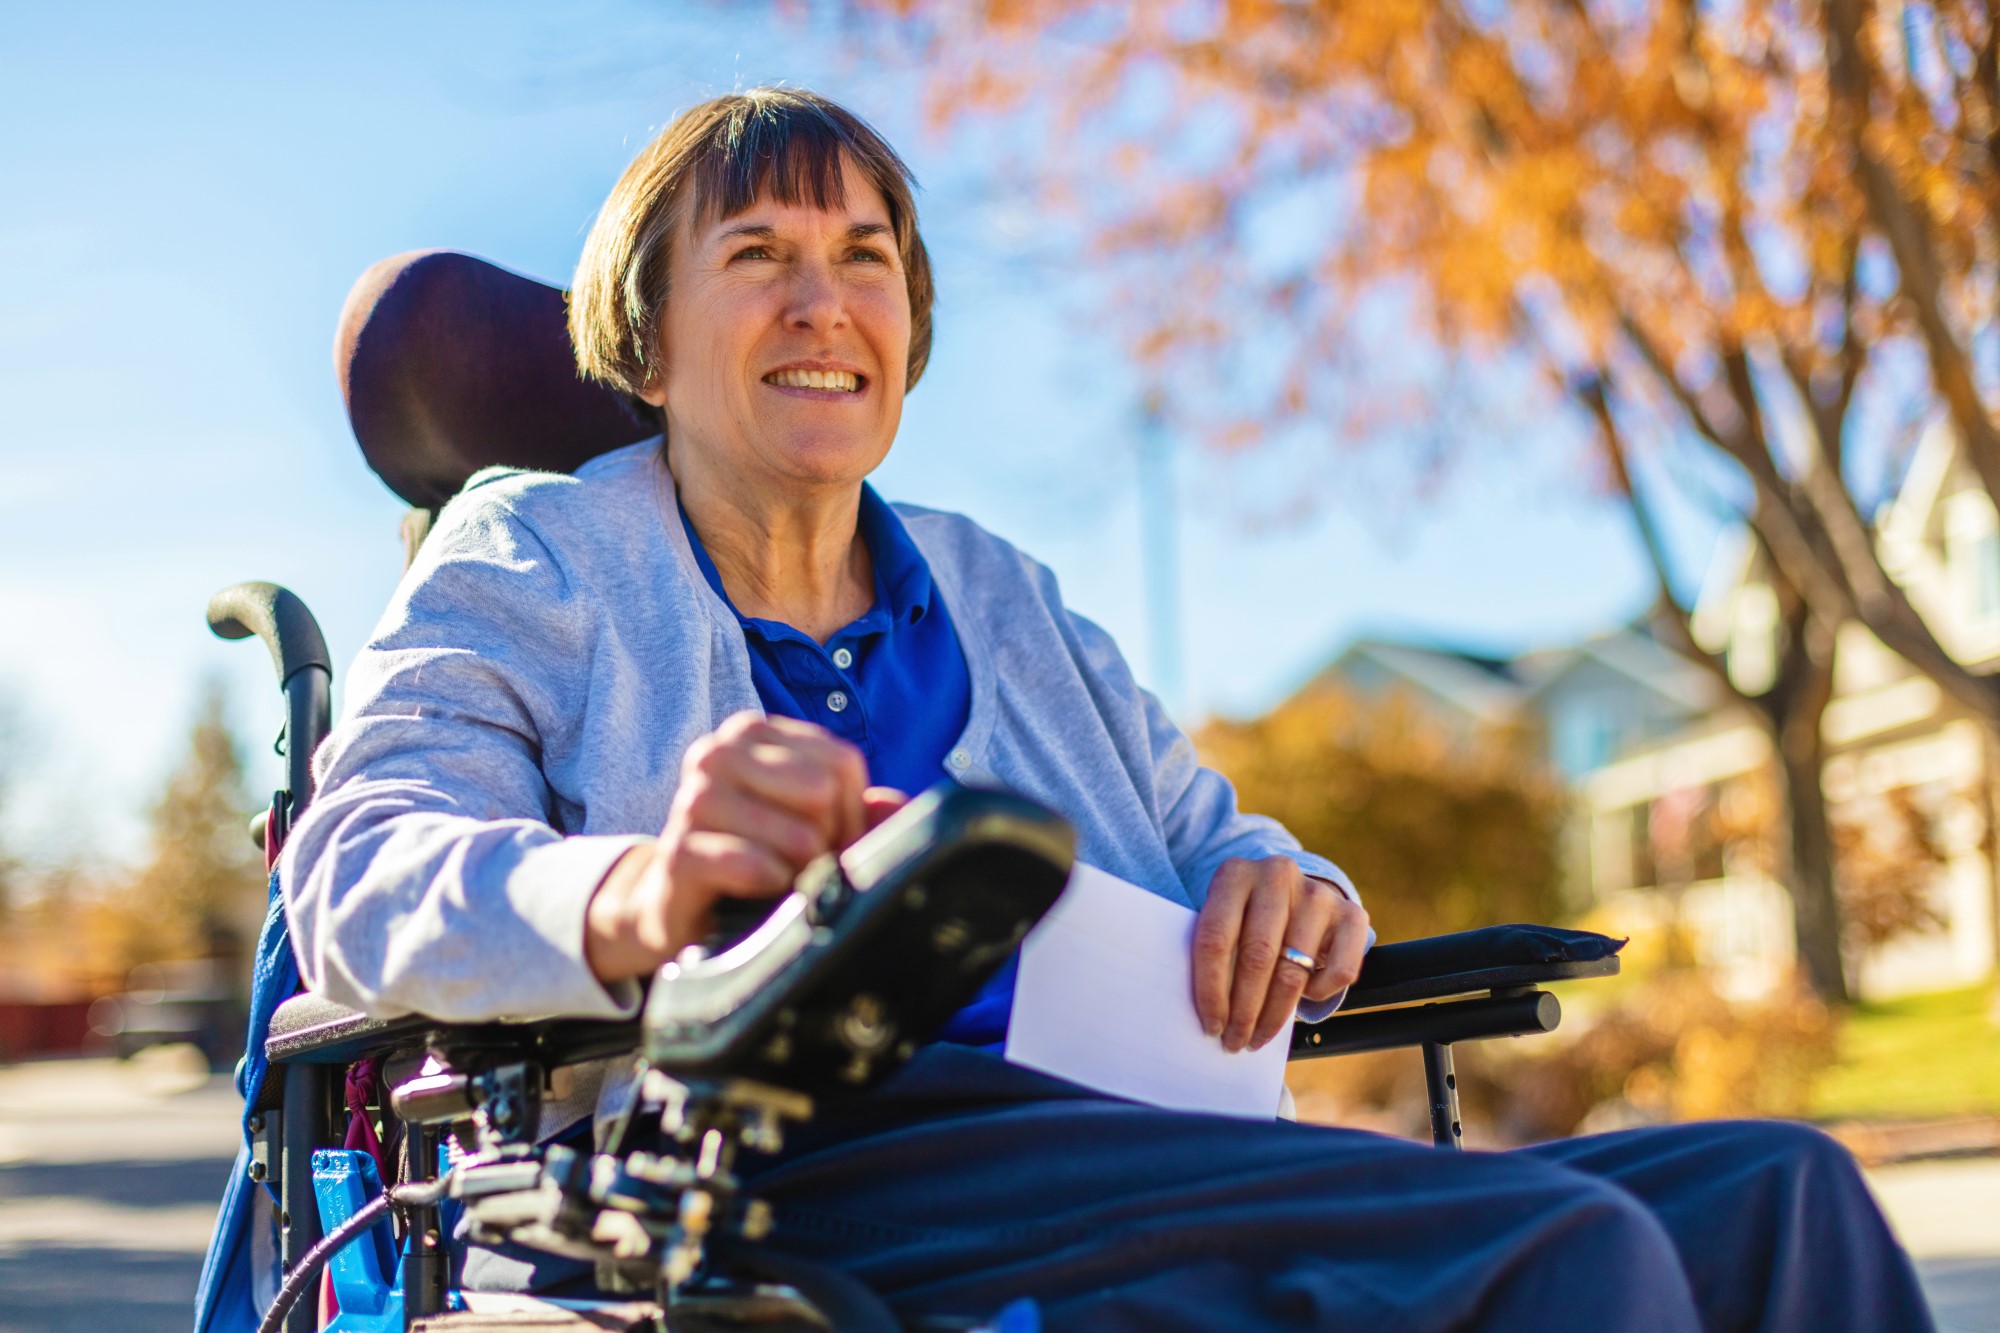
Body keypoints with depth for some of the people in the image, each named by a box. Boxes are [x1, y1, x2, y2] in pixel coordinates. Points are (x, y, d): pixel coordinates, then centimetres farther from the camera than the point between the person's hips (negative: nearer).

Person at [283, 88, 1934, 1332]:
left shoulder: (1009, 604, 29)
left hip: (1135, 1179, 6)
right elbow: (362, 869, -5)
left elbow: (1209, 846, 30)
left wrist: (1288, 898, 2)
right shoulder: (532, 562, 13)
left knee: (1771, 1195, -18)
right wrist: (627, 896, -30)